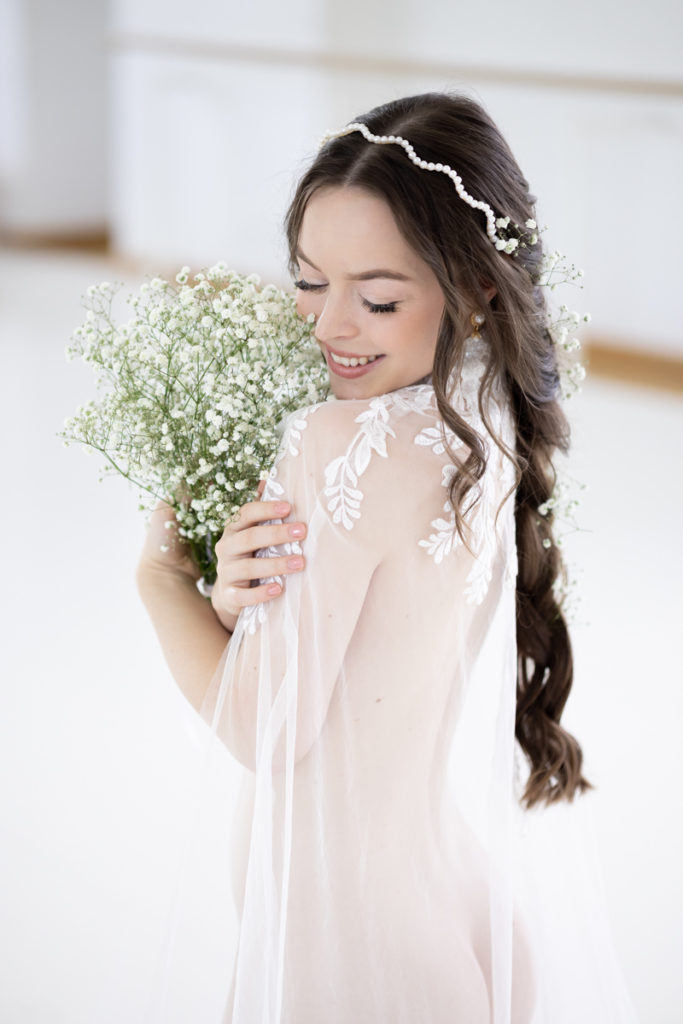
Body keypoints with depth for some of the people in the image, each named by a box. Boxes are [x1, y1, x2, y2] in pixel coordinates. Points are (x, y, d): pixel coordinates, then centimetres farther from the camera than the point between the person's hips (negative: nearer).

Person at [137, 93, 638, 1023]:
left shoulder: (344, 448, -27)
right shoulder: (489, 419, -4)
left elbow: (263, 729, -19)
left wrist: (162, 575, -5)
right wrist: (242, 599, -14)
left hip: (378, 878, -7)